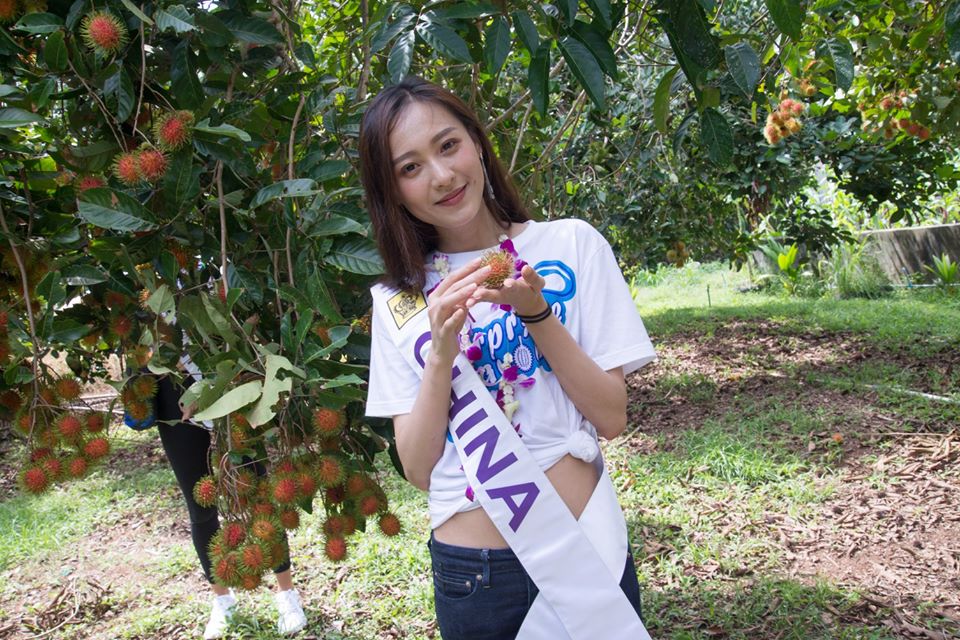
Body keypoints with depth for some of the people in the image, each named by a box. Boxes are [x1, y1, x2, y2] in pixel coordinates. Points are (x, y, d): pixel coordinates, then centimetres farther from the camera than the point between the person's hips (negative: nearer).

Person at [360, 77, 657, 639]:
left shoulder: (570, 245, -4)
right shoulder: (398, 302, 0)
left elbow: (612, 418, -7)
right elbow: (418, 467, -4)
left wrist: (536, 313, -19)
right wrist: (441, 350, -17)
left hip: (584, 553, 0)